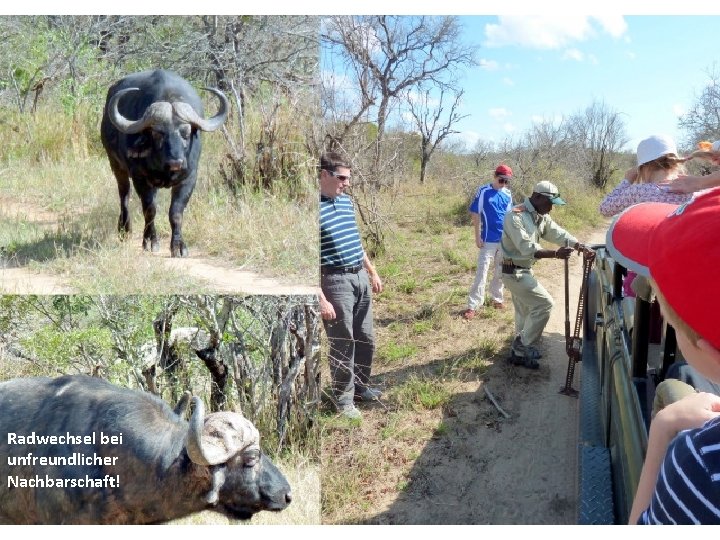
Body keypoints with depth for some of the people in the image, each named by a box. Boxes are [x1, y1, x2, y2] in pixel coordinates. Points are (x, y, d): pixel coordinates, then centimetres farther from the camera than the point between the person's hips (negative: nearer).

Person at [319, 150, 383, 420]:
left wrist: (373, 272, 23)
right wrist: (321, 299, -21)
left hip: (360, 278, 8)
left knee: (366, 338, 17)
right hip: (335, 282, -8)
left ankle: (361, 386, 36)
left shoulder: (346, 201, 10)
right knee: (342, 343, 3)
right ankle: (343, 397, 21)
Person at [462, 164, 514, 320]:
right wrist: (478, 236, -10)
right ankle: (473, 306, -5)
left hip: (505, 240, 5)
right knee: (482, 272, -7)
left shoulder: (508, 194, 7)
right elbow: (475, 214, -6)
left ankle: (497, 299, 31)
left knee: (500, 272, 15)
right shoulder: (483, 191, -8)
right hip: (489, 240, -5)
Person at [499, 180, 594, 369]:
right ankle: (523, 346, 1)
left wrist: (582, 247, -16)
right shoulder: (515, 216, -22)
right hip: (513, 271, -10)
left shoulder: (541, 217, 7)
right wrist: (555, 254, -39)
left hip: (524, 270, 10)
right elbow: (527, 248, -30)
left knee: (525, 311, 16)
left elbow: (559, 233, -1)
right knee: (544, 303, -10)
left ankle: (520, 352, 27)